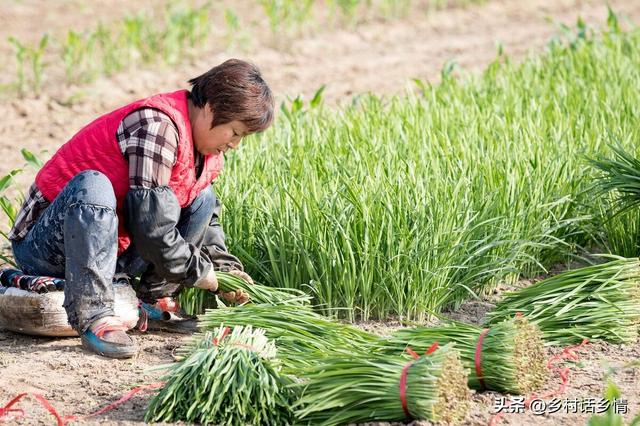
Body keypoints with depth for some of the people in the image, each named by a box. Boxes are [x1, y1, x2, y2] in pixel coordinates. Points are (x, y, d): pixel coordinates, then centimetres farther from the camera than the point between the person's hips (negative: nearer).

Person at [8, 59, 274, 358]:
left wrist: (227, 268, 1)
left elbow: (206, 219, 17)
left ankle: (154, 300, 2)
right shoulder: (159, 124, -26)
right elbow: (151, 228, -28)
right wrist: (198, 272, -15)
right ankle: (93, 317, -38)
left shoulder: (207, 153, 4)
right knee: (92, 184, -39)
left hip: (111, 248, 9)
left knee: (202, 199, 5)